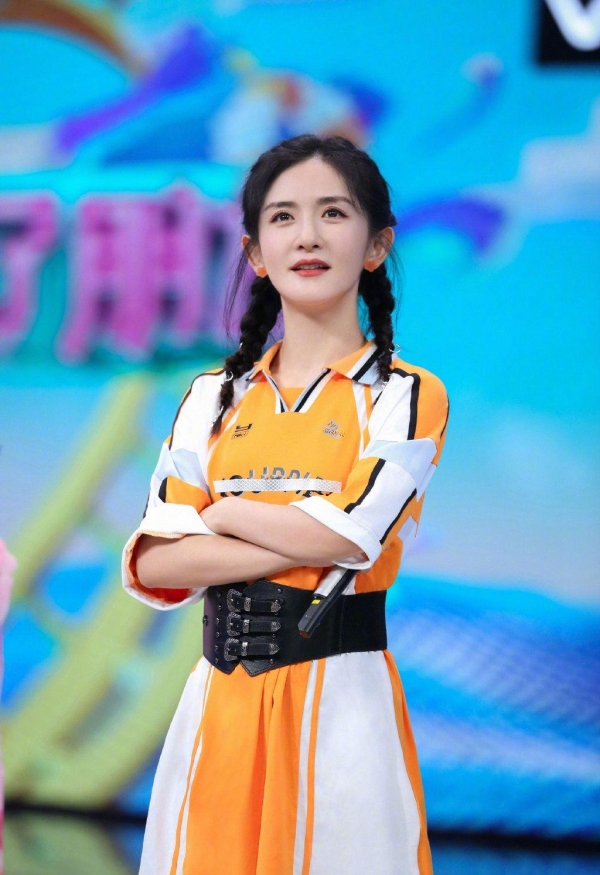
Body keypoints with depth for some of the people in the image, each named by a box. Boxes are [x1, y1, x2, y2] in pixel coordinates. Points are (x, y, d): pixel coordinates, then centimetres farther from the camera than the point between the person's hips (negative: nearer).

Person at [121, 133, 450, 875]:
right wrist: (304, 542, -12)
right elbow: (152, 564, -1)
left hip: (340, 700, -4)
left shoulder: (406, 395, -1)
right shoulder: (213, 398, 10)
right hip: (220, 700, 4)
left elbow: (349, 534, -16)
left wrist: (221, 512, -2)